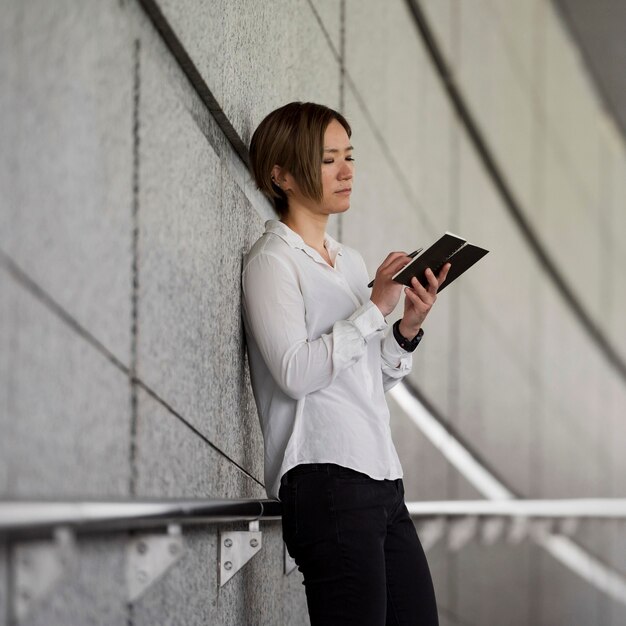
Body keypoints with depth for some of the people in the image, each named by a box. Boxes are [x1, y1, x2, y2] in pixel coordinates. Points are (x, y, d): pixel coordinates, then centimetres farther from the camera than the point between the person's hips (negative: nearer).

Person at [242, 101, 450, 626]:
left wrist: (408, 329, 3)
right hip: (325, 479, -8)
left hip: (381, 476, 8)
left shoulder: (351, 262, 21)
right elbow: (295, 372, -15)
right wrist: (376, 308, -12)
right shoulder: (273, 260, -2)